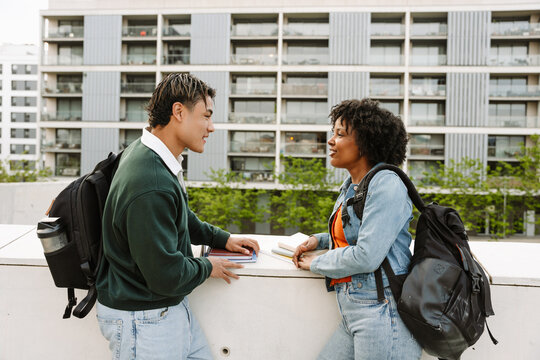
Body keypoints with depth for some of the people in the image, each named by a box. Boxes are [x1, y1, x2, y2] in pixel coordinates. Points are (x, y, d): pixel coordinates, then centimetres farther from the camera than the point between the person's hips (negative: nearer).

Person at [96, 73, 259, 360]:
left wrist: (221, 239, 14)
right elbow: (166, 276, -27)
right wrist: (207, 268, -8)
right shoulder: (150, 186, -32)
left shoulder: (147, 153, 3)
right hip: (143, 321, -9)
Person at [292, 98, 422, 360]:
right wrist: (319, 240, 9)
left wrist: (316, 263, -7)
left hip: (382, 314, -9)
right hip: (354, 314, 9)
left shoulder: (387, 186, -16)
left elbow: (366, 256, -22)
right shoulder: (351, 186, 12)